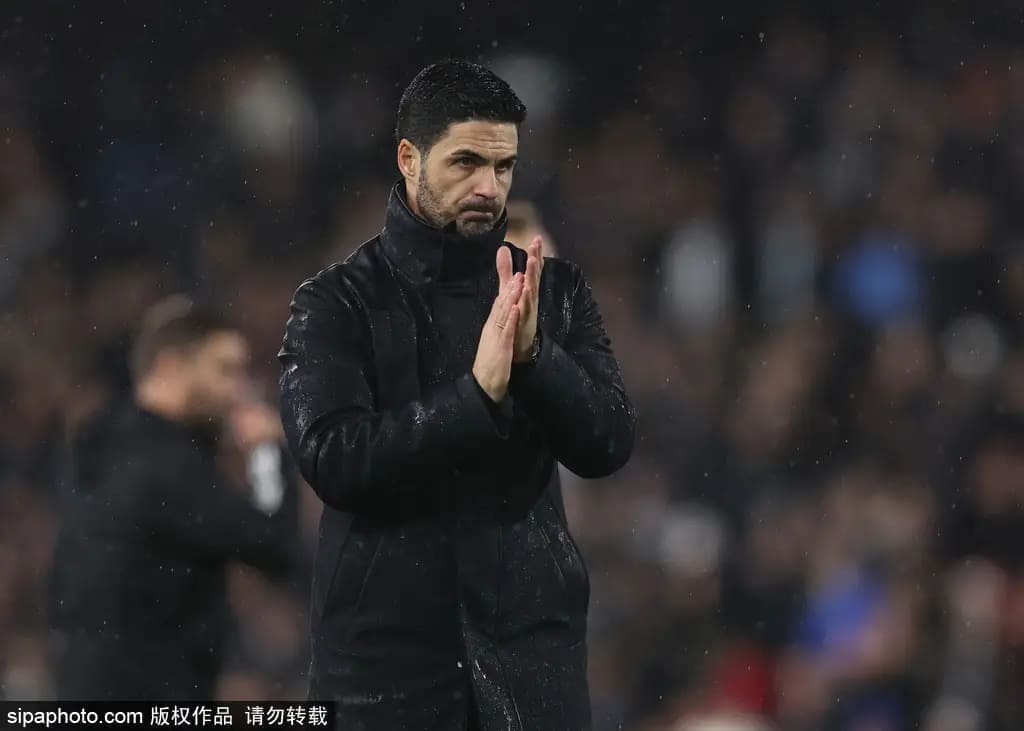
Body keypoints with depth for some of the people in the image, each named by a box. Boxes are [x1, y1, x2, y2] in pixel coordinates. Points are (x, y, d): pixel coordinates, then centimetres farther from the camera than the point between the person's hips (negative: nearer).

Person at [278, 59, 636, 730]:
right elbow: (333, 460, -15)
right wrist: (476, 393, -23)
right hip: (386, 643, -2)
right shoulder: (337, 302, -2)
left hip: (530, 636, 2)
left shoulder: (556, 289, 6)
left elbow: (609, 443, -3)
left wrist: (533, 354, -20)